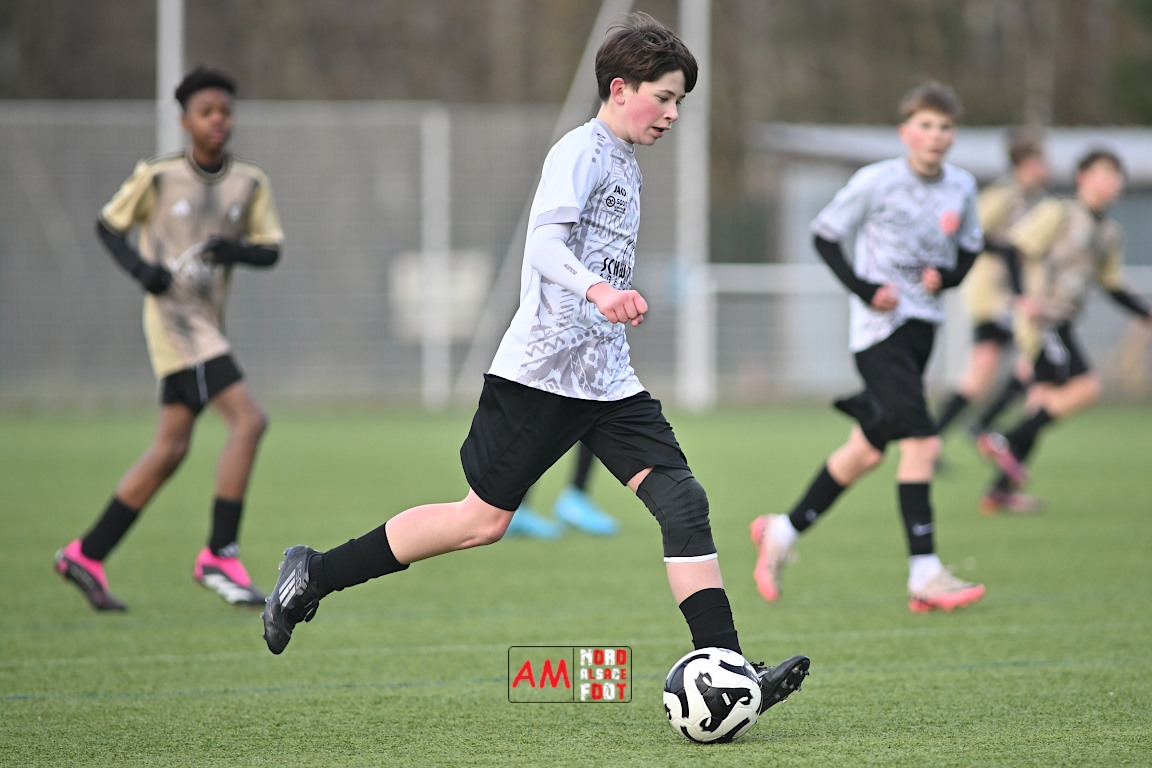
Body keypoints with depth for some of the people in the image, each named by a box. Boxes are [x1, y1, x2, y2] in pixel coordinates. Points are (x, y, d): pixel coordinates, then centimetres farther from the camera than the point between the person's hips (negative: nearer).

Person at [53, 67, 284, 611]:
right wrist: (138, 266, -12)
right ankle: (220, 555, -15)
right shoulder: (157, 176, -4)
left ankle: (86, 556, 16)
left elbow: (271, 251, 7)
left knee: (169, 451, 8)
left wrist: (237, 250, -15)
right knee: (248, 420, -19)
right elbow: (108, 224, 6)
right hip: (172, 317, -6)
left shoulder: (249, 183, 6)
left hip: (208, 326, 6)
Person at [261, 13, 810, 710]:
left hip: (609, 382, 8)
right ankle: (316, 575, 14)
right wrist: (596, 292, -43)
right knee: (485, 517, -1)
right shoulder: (581, 152, -9)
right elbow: (546, 242, -26)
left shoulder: (628, 167, 19)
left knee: (683, 501, -8)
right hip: (543, 369, -8)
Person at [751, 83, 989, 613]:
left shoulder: (961, 187, 7)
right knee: (921, 441, -17)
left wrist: (947, 275, -3)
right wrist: (863, 287, -14)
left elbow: (970, 251, 19)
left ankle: (783, 531, 26)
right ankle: (924, 574, -17)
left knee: (867, 450, 11)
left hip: (923, 328, 7)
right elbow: (824, 235, -1)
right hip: (880, 329, -7)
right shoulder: (877, 181, -9)